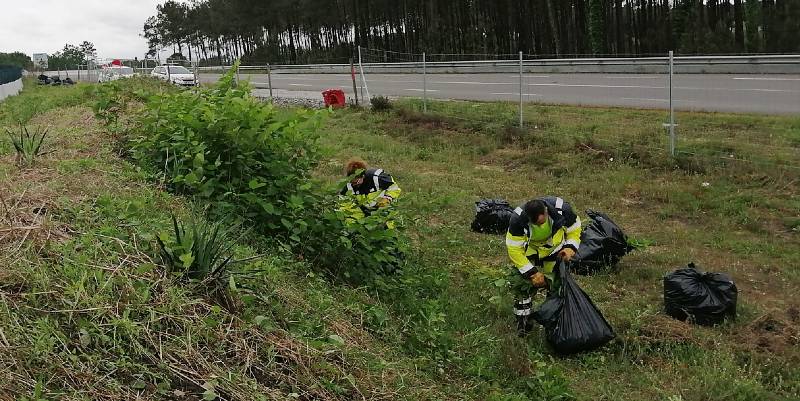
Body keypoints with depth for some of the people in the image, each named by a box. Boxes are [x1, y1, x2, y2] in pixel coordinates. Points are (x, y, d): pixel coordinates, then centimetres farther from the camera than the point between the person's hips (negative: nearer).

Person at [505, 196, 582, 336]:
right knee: (520, 282, -10)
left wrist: (571, 248, -25)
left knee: (558, 285, -1)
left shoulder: (562, 209, -30)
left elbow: (574, 229, -8)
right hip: (530, 252, -1)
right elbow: (514, 249, -25)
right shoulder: (518, 219, -34)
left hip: (556, 250, 1)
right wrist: (532, 273, -24)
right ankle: (523, 322, 8)